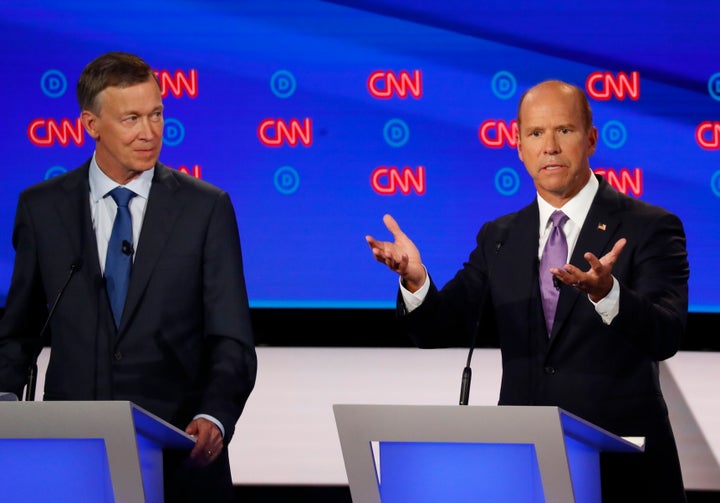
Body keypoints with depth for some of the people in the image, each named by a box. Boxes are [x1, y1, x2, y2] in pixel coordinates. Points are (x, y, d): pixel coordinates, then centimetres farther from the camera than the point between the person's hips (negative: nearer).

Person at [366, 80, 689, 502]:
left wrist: (605, 292, -38)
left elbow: (667, 336, -19)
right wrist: (415, 280, -22)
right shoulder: (498, 239, 8)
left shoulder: (650, 228, -5)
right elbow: (445, 330, -1)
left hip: (621, 468, -3)